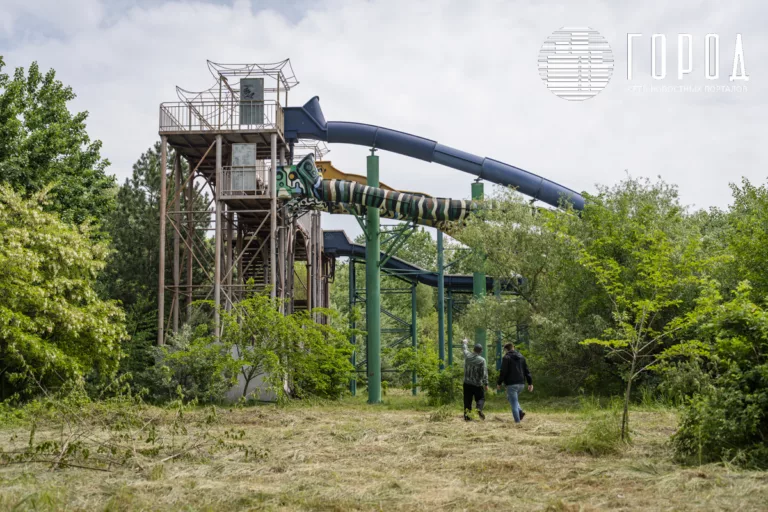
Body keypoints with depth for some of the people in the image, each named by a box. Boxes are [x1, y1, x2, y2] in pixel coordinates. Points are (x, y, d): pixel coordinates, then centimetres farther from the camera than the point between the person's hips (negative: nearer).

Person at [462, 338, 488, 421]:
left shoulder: (467, 356, -1)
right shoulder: (482, 360, -11)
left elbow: (465, 349, 23)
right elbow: (484, 373, -13)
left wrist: (465, 342, 43)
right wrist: (486, 383, -7)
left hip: (467, 383, 3)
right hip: (477, 384, -3)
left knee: (467, 399, 9)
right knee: (481, 398, 8)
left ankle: (466, 414, 5)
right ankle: (479, 409, -18)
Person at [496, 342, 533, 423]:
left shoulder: (506, 357, -6)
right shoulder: (521, 357, 14)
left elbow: (503, 372, -12)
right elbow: (527, 371, 11)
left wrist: (499, 383, -3)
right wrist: (530, 383, 11)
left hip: (511, 384, -7)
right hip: (521, 383, 7)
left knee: (514, 403, -2)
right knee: (510, 397, 25)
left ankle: (517, 421, -6)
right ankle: (520, 411, 7)